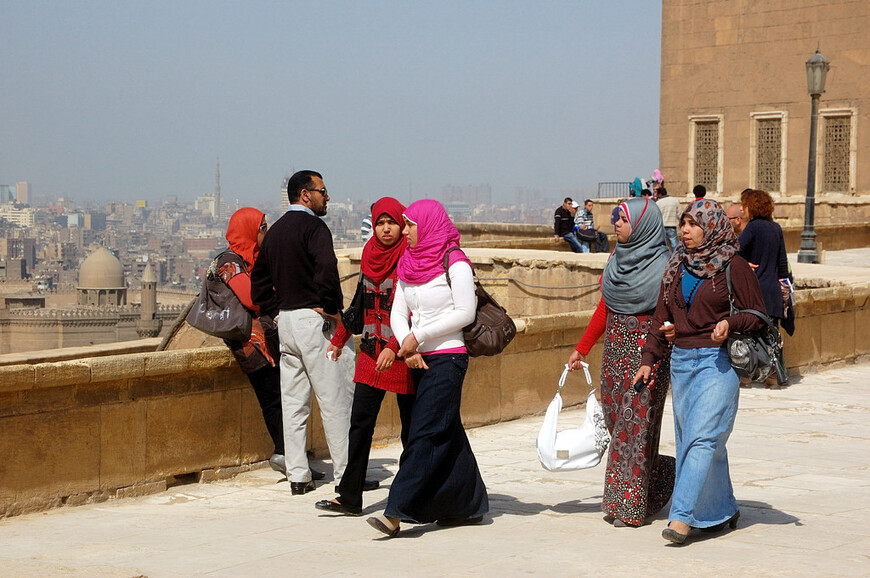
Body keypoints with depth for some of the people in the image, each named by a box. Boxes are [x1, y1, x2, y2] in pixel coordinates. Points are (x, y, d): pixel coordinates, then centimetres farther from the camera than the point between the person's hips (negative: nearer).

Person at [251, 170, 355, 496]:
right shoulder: (312, 226, -10)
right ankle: (345, 474, 0)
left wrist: (276, 310, 18)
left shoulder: (275, 231, 16)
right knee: (335, 399, -2)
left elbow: (259, 278, 21)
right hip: (314, 320, -8)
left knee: (293, 402, 9)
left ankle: (297, 476, 10)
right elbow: (326, 268, -26)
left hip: (285, 321, 8)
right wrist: (331, 307, -16)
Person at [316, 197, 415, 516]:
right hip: (370, 353, 6)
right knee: (360, 422, 0)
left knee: (412, 427, 5)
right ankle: (350, 498, 2)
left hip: (402, 355, -6)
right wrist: (340, 340, 28)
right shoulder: (369, 256, 10)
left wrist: (394, 347, -27)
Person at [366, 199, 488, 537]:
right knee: (448, 435, 12)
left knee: (425, 435, -12)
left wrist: (419, 336, -14)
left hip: (448, 359, -8)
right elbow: (398, 313, 10)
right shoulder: (408, 265, 11)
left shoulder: (454, 263, -9)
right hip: (420, 360, 8)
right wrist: (407, 348, -8)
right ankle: (470, 506, 22)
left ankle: (396, 513, -19)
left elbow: (465, 313, -13)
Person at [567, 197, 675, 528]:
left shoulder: (663, 266, -8)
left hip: (647, 352, -6)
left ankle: (629, 506, -1)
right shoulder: (616, 260, 11)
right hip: (616, 350, 7)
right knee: (617, 423, 7)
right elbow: (604, 309, 18)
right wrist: (582, 349, 20)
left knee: (635, 425, -6)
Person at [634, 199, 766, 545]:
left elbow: (758, 314, -1)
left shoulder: (733, 267, -4)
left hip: (717, 361, -6)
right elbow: (661, 317, 17)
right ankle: (723, 510, 19)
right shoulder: (676, 267, 13)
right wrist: (649, 359, 10)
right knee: (688, 438, 7)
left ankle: (681, 516, -16)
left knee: (703, 436, -13)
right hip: (681, 360, 7)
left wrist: (729, 323, -20)